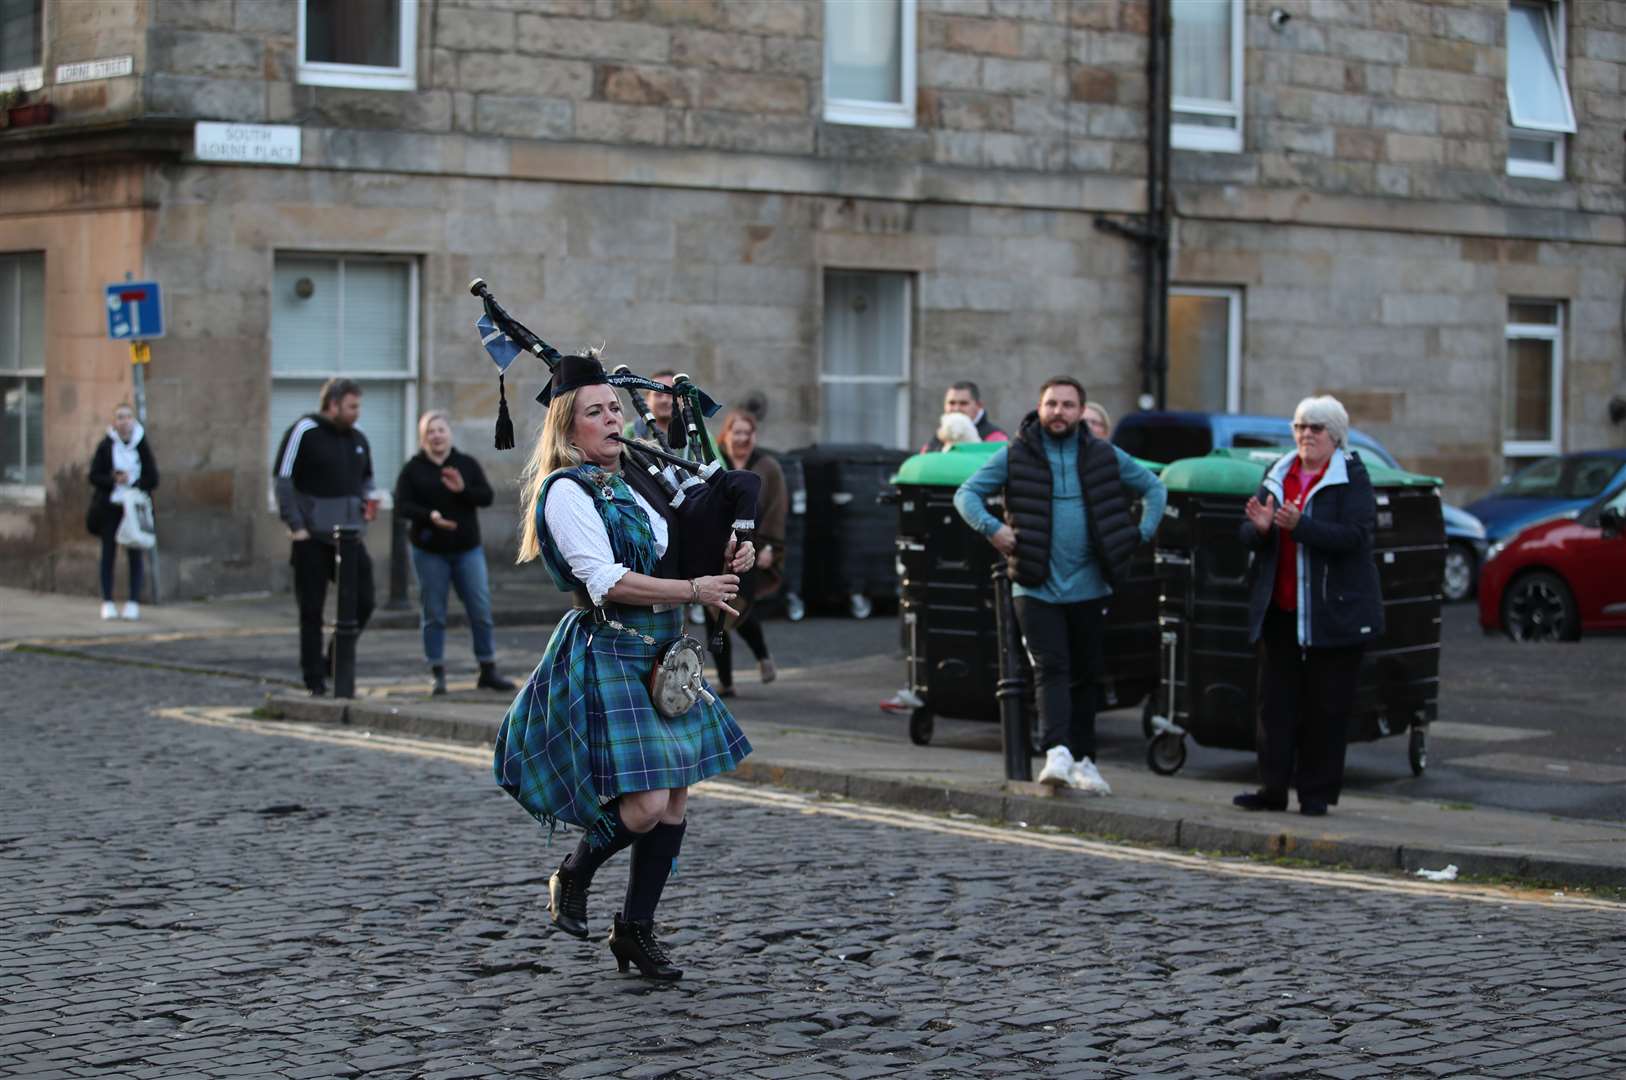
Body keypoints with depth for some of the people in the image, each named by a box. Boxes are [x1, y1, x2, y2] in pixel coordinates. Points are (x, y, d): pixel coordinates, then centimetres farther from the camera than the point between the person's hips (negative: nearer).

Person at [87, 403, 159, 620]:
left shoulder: (142, 446, 0)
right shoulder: (106, 446, -1)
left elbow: (152, 479, 0)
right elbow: (94, 476, -1)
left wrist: (131, 483, -13)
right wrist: (114, 480, -16)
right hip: (109, 506, 0)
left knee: (135, 553, 0)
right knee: (108, 552, 3)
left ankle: (133, 603, 5)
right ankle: (107, 603, 9)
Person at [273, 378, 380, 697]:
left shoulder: (357, 438, 11)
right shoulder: (304, 432, -8)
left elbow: (366, 477, 24)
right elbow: (283, 479, -10)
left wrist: (368, 500, 1)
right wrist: (295, 525, -16)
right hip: (312, 537, -6)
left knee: (363, 602, 0)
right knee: (312, 610, 1)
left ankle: (336, 662, 19)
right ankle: (315, 681, 8)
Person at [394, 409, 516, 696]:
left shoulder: (467, 464, 6)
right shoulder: (412, 469, 0)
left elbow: (487, 497, 0)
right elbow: (402, 505, -7)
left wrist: (463, 490, -20)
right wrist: (430, 516, -24)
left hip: (467, 549, 2)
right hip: (429, 551, -2)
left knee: (481, 610, 0)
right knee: (433, 614, 1)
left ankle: (488, 671, 7)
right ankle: (437, 675, 8)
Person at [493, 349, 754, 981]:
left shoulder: (633, 481, 14)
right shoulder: (566, 491, -11)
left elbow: (668, 557, 23)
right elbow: (607, 581, -20)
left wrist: (724, 561, 2)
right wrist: (694, 590, -18)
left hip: (661, 661, 8)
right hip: (605, 658, -8)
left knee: (675, 801, 6)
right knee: (644, 805, -15)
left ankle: (636, 929, 18)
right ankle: (572, 877, 13)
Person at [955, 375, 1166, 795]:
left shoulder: (1104, 457, 7)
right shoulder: (1014, 455, 1)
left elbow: (1153, 488, 18)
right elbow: (966, 494, 2)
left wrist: (1140, 535, 5)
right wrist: (991, 528, -15)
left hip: (1088, 587, 3)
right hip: (1036, 587, -3)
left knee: (1084, 675, 9)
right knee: (1051, 668, -16)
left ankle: (1082, 760, 17)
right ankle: (1057, 752, -26)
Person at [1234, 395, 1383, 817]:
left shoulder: (1352, 478, -3)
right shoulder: (1277, 474, 12)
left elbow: (1355, 535, -18)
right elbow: (1248, 537, 10)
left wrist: (1299, 525, -28)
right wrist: (1259, 528, -14)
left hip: (1333, 612, -4)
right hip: (1280, 609, 5)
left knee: (1327, 706, 1)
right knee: (1275, 702, 3)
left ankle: (1317, 792, 8)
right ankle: (1273, 787, 6)